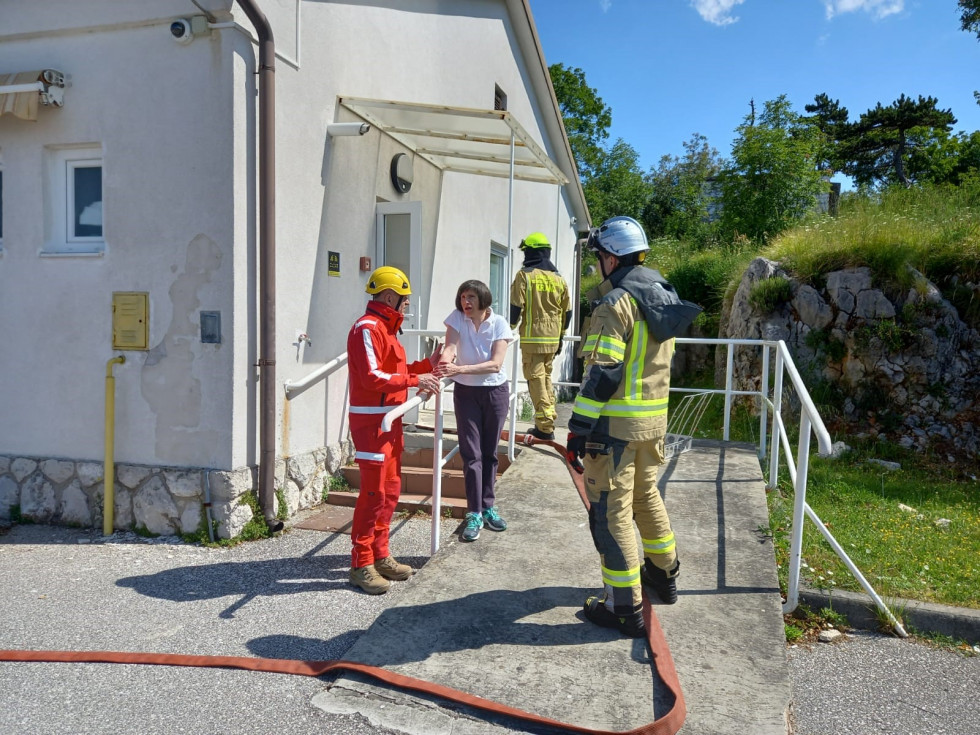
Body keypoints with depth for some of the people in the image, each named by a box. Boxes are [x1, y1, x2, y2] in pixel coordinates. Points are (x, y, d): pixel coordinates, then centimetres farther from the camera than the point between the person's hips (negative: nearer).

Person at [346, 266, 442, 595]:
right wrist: (415, 379, -19)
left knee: (390, 490, 14)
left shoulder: (386, 327, 19)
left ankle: (380, 556, 24)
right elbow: (371, 377, -23)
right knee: (373, 493, -6)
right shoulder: (367, 328, -14)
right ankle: (361, 565, 4)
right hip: (371, 422, -10)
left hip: (390, 420, 10)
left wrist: (427, 364, 11)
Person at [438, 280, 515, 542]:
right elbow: (449, 348, -20)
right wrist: (441, 372, -42)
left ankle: (488, 507, 24)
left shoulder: (498, 323, -11)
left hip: (495, 392, 0)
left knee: (489, 453, 10)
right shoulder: (457, 318, -6)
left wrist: (459, 369, -33)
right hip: (466, 392, 0)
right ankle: (474, 514, 4)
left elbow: (496, 364, -21)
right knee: (471, 454, -2)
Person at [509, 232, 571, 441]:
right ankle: (548, 421, 23)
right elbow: (566, 312, 14)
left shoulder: (524, 275, -6)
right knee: (546, 379, 18)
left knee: (536, 381, -3)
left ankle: (545, 428, -5)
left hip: (532, 338, -6)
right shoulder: (559, 279, 11)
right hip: (552, 339, 6)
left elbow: (515, 307, -10)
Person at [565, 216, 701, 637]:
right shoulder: (663, 296, 11)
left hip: (615, 423, -9)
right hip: (655, 420, 9)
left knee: (611, 511, 0)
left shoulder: (615, 302, -16)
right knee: (646, 495, 25)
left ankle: (624, 608, 8)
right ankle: (664, 574, 41)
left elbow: (602, 373, -22)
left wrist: (579, 428, -19)